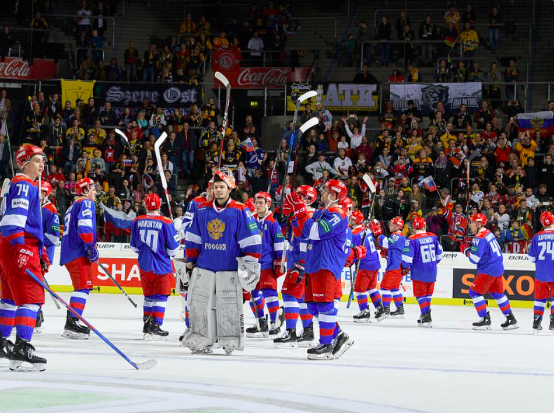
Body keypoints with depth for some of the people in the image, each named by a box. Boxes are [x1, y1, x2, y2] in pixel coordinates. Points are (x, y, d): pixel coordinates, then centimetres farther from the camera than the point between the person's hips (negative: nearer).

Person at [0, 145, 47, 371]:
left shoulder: (29, 187, 24)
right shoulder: (22, 185, -9)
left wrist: (40, 254, 30)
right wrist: (20, 247, -29)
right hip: (19, 247, -11)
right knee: (31, 297, -16)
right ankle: (22, 349, -24)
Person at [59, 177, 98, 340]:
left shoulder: (72, 207, 27)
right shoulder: (86, 203, -5)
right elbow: (84, 226, -20)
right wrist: (91, 248, -20)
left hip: (68, 254, 10)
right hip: (79, 253, -10)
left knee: (82, 287, 15)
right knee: (84, 286, -14)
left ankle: (71, 325, 15)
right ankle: (73, 321, -24)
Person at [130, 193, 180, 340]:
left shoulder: (137, 222, 0)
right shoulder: (166, 223, -12)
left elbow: (134, 247, 9)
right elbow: (172, 248, -9)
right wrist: (177, 239, 13)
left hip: (144, 265, 4)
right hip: (161, 266, -4)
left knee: (149, 295, 19)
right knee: (160, 296, 0)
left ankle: (147, 324, 25)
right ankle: (155, 326, -10)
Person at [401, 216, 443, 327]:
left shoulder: (412, 239, -14)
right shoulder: (433, 237, 1)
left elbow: (407, 257, -17)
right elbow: (439, 254, 10)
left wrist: (405, 267, 3)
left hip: (419, 272, -4)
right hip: (432, 272, 4)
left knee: (420, 294, 5)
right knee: (428, 293, 19)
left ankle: (426, 315, -7)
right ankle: (425, 316, 23)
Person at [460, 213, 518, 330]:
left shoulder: (480, 238, -18)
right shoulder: (488, 233, 12)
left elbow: (474, 258, -22)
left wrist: (466, 250, -4)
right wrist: (470, 248, 13)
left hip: (488, 270, -10)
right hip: (498, 267, 10)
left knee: (475, 292, -2)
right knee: (498, 293, 18)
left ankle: (485, 320, -5)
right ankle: (511, 319, 20)